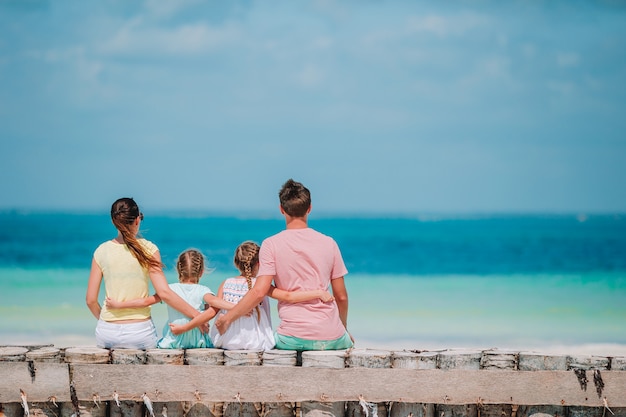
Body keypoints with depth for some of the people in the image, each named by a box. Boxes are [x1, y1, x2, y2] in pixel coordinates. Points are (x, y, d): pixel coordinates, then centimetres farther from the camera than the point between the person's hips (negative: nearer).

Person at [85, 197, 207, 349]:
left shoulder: (101, 251, 3)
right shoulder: (147, 249, -4)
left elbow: (90, 300, 4)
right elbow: (164, 293, -13)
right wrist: (199, 316, -8)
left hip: (107, 332, 2)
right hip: (139, 331, -2)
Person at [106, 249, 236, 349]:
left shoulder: (170, 289, -2)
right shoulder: (202, 291, -7)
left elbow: (147, 301, -7)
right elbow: (213, 301, -26)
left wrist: (118, 304, -3)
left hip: (173, 341, 1)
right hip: (198, 342, -1)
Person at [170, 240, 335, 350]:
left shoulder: (226, 284, 2)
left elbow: (212, 312, 0)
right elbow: (288, 297, -18)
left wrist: (184, 327, 9)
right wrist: (318, 293, -18)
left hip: (227, 343, 4)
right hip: (256, 344, -4)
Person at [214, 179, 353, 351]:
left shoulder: (271, 245, -3)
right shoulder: (328, 243, 4)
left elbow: (259, 292, -11)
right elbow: (341, 296, 8)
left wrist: (227, 318, 0)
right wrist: (345, 330, 24)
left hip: (294, 339, -2)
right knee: (349, 342, 33)